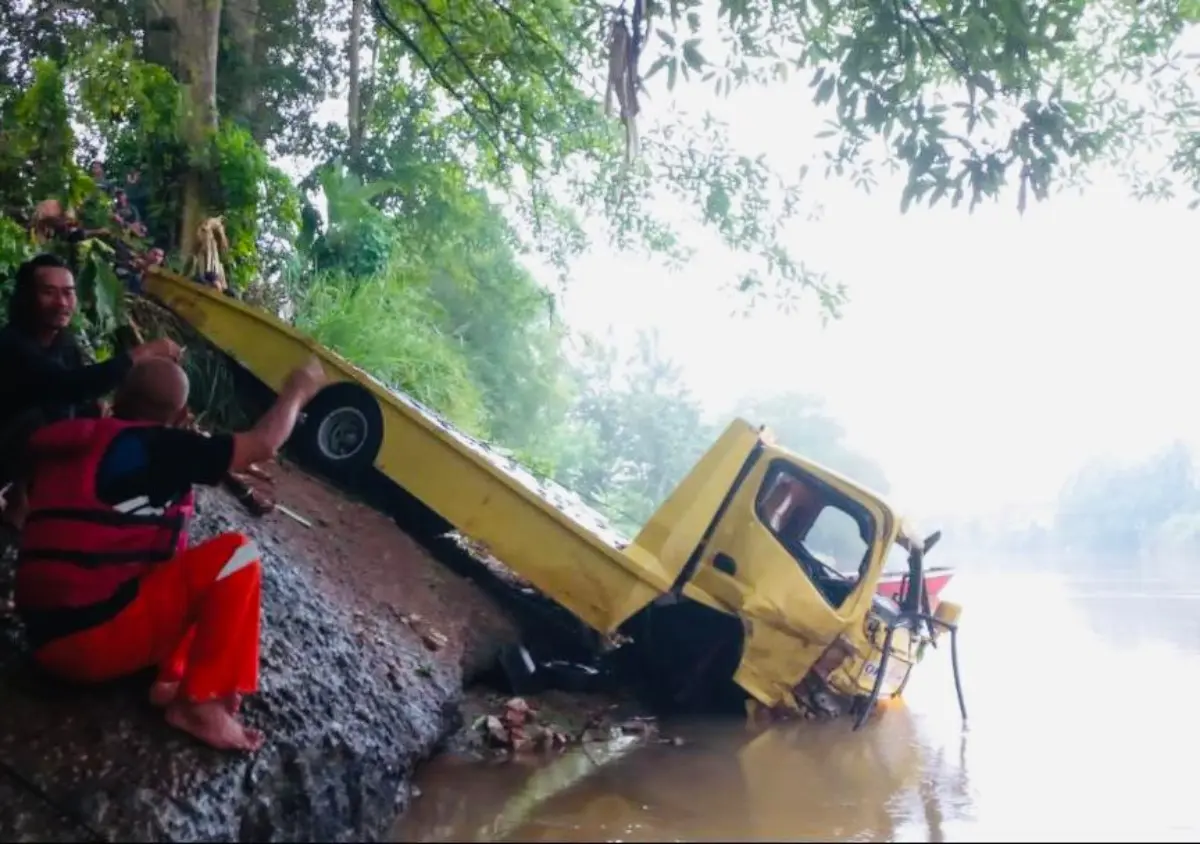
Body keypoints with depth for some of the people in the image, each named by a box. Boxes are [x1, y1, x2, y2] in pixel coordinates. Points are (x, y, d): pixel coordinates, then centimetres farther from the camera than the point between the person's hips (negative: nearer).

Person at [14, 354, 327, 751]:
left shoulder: (76, 443, 13)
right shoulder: (156, 446, -10)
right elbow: (264, 444, -7)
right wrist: (298, 389, 10)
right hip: (95, 634, -9)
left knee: (182, 572, 25)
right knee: (235, 554, -9)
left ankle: (172, 678, 4)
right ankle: (200, 704, -8)